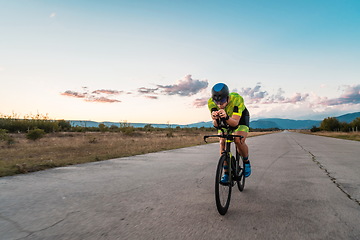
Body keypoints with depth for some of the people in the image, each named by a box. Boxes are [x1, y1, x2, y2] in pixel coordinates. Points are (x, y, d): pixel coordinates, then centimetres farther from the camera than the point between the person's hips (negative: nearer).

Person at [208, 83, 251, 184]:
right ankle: (226, 173, -2)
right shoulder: (211, 102, -30)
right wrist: (215, 119, -56)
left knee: (239, 140, -25)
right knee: (222, 143, -15)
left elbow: (235, 122, -42)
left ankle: (246, 162, 4)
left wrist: (226, 117, -63)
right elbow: (215, 124, -33)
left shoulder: (237, 99, -38)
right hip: (224, 122, 3)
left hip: (240, 119, -2)